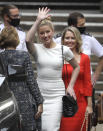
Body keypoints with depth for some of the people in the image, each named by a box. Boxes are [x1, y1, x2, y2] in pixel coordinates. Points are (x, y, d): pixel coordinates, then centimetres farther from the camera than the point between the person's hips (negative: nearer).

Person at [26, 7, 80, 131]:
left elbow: (76, 67, 14)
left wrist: (70, 86, 4)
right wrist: (38, 20, -19)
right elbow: (28, 40, -24)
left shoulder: (64, 50, 1)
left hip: (57, 95, -1)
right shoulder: (37, 49, -1)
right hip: (39, 93, 1)